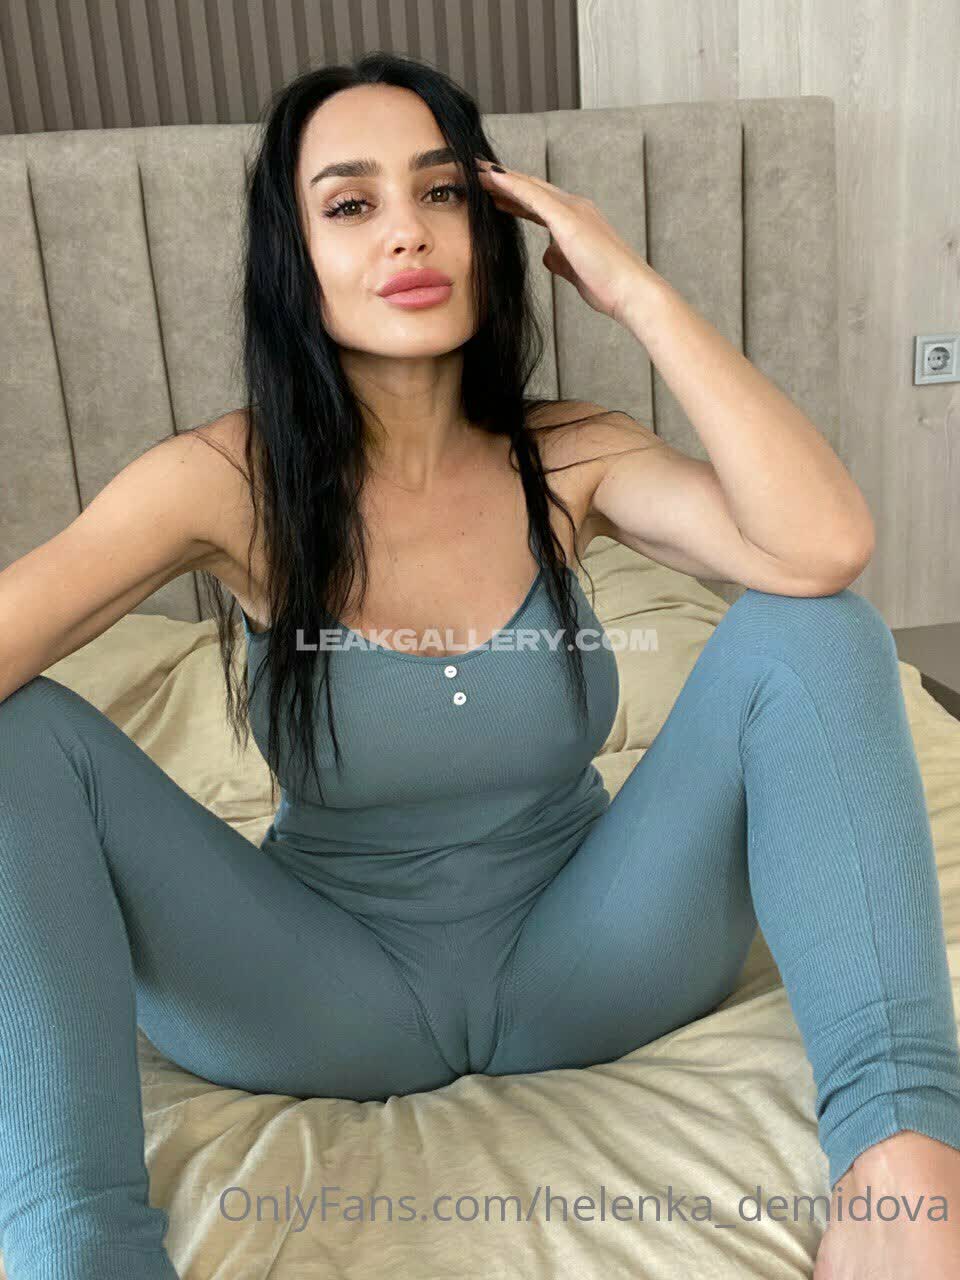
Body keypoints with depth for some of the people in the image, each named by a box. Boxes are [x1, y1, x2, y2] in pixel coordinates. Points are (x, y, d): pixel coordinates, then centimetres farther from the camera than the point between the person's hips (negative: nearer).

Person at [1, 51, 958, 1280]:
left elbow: (823, 546, -27)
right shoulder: (228, 483, -11)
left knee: (805, 631, -21)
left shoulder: (570, 460, -8)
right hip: (339, 989, 0)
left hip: (580, 959, 1)